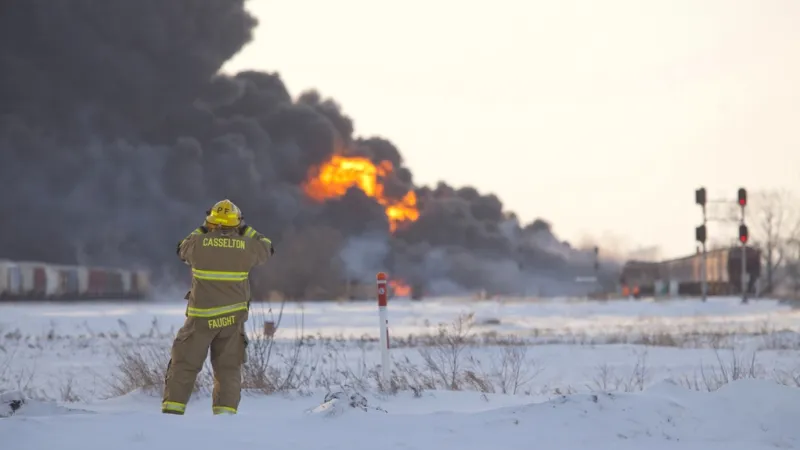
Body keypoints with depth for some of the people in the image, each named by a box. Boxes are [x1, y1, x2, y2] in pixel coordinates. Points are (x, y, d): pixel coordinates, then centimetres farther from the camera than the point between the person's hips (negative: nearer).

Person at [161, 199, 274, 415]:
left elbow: (182, 250, 17)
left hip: (201, 317, -1)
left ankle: (172, 408, 4)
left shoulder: (198, 243, -7)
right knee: (228, 369, 11)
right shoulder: (246, 247, -5)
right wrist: (246, 230, 24)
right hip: (233, 318, 1)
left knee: (184, 365, 8)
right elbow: (267, 249, 17)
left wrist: (202, 230, 24)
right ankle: (225, 411, 2)